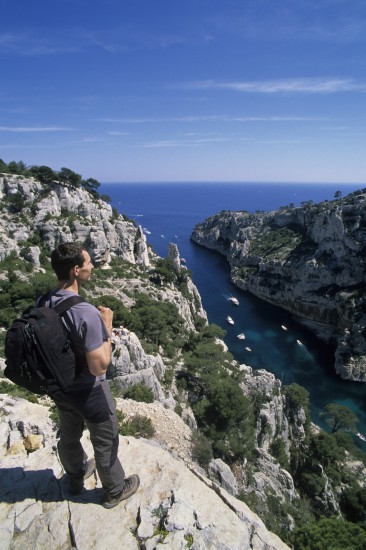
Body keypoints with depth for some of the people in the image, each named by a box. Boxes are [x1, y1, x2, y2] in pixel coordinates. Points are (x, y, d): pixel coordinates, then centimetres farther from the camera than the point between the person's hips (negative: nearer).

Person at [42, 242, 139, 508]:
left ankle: (77, 476, 57)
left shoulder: (42, 304, -11)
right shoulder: (86, 313, -34)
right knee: (105, 443, 19)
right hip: (89, 392, -7)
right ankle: (115, 491, 43)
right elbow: (100, 366, -28)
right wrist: (107, 325, -19)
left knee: (69, 436, 30)